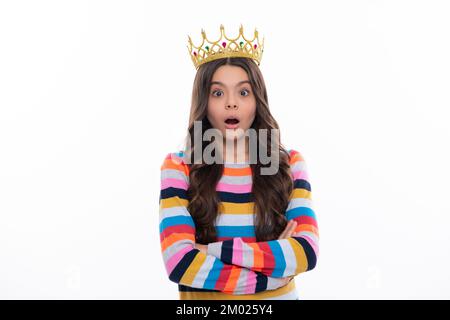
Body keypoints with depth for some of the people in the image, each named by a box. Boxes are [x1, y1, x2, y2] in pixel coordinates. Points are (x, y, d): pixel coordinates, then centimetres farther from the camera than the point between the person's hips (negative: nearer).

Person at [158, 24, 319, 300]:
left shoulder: (289, 163, -4)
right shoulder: (178, 167, -9)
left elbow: (307, 252, -16)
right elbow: (179, 262, -20)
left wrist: (215, 249, -21)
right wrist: (270, 278, -19)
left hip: (279, 295, 1)